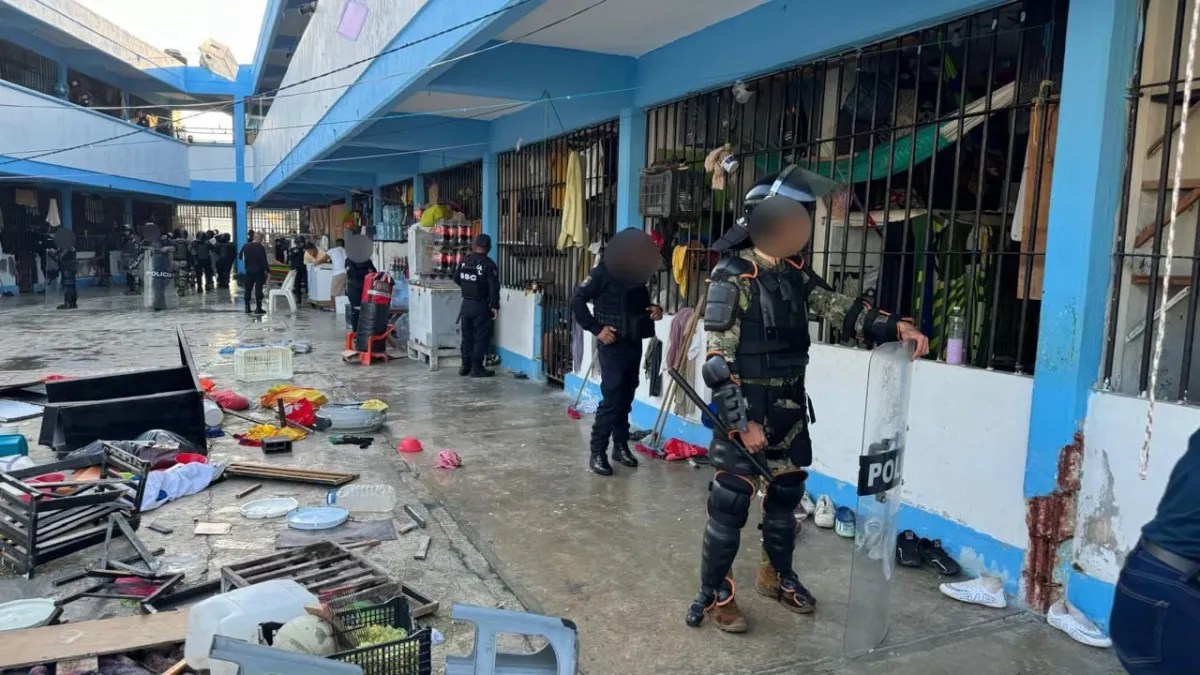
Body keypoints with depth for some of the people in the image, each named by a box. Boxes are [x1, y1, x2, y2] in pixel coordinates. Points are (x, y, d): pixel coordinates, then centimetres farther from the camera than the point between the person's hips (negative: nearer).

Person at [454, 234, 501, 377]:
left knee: (467, 335, 14)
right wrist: (495, 306, -10)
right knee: (481, 337, 2)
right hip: (481, 306, -6)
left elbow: (456, 279, 13)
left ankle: (465, 366, 19)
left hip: (466, 303, 6)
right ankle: (477, 368, 4)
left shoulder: (464, 260, 3)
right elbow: (494, 287, -17)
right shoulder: (488, 264, -14)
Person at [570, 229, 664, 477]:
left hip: (635, 343, 6)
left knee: (626, 397, 12)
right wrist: (596, 329, -15)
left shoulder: (641, 272, 4)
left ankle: (621, 446, 23)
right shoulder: (603, 273, -13)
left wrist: (655, 308, -3)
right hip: (612, 344, -6)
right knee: (612, 398, -10)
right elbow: (577, 300, -12)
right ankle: (598, 452, -2)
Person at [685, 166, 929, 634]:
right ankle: (715, 594, 16)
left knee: (786, 494, 18)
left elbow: (840, 311, 3)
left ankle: (776, 574, 38)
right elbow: (717, 360, -18)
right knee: (730, 503, 0)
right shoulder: (732, 278, -15)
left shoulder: (796, 275, 6)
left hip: (789, 411, 8)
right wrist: (742, 422, -20)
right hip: (744, 413, -7)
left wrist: (894, 326, -14)